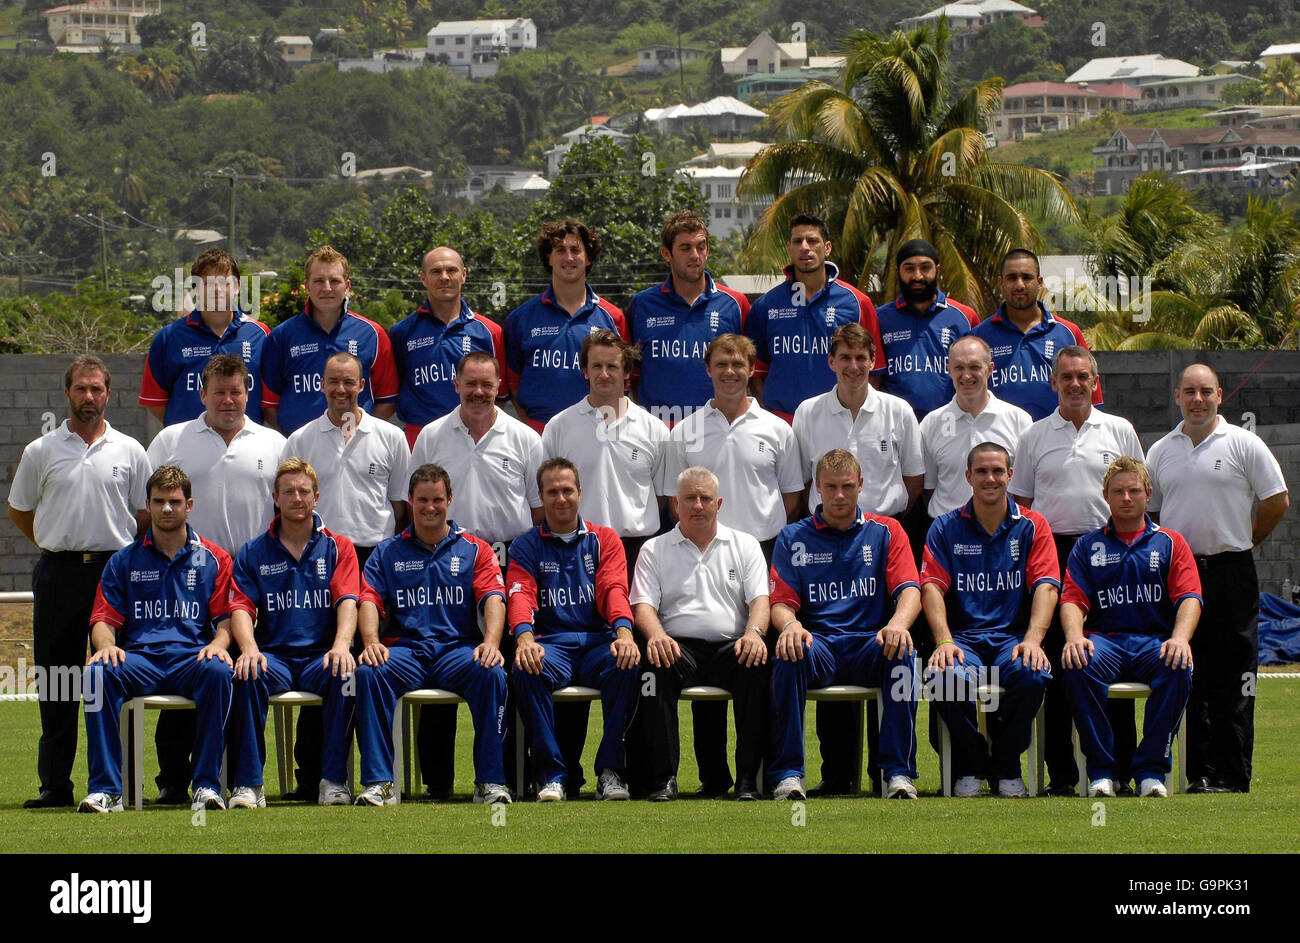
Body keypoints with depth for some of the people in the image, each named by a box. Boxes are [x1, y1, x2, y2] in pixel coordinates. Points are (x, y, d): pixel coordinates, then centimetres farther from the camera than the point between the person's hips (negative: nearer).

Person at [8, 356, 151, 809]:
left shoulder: (129, 452, 7)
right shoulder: (40, 451, 7)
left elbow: (146, 515, 14)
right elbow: (18, 511, 16)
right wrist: (59, 543, 12)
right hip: (59, 575, 0)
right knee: (55, 684, 1)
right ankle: (55, 783, 5)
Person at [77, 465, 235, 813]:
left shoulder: (212, 559, 16)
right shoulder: (125, 561, 19)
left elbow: (226, 616, 10)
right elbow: (103, 619, 12)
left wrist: (218, 644, -14)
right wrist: (106, 644, -12)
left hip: (192, 656, -1)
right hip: (139, 657, 1)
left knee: (218, 672, -37)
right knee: (97, 673, -33)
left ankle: (207, 784, -32)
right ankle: (105, 789, -33)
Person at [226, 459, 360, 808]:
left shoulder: (337, 547, 12)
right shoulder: (253, 553, 13)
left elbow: (347, 601, -3)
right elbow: (241, 607, 1)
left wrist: (341, 645, -24)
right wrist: (249, 648, -21)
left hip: (320, 657, 0)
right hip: (275, 656, 0)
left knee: (344, 673, -35)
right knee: (248, 674, -34)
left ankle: (334, 779, -26)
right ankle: (248, 783, -31)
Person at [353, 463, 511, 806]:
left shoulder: (474, 550, 15)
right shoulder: (388, 553, 18)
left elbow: (492, 597, 0)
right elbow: (369, 599, 4)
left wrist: (491, 642, -21)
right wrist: (371, 642, -18)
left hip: (458, 647, -1)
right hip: (405, 648, 1)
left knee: (491, 673, -34)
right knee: (368, 672, -33)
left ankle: (490, 781, -28)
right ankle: (379, 782, -32)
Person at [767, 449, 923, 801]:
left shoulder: (886, 531, 15)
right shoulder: (794, 538, 16)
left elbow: (909, 590, 2)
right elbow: (781, 601, 7)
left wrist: (898, 624, -22)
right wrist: (790, 625, -20)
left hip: (871, 645, 0)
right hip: (818, 644, 0)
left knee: (902, 652, -34)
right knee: (789, 652, -35)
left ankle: (899, 772, -31)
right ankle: (788, 773, -30)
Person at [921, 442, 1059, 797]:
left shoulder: (1031, 526, 10)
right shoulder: (946, 528, 11)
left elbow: (1045, 586, -2)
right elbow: (932, 586, -1)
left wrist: (1032, 639, -20)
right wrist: (944, 641, -19)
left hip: (1012, 636, 0)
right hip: (963, 637, 0)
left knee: (1032, 673, -35)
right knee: (948, 676, -35)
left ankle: (1007, 767, -10)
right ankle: (970, 767, -8)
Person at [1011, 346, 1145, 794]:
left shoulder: (1119, 431, 11)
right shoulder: (1034, 437, 11)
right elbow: (1022, 501, 13)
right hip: (1051, 551, 1)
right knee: (1055, 661, 0)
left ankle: (1118, 766, 1)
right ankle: (1060, 771, 3)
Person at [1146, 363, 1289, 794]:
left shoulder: (1243, 444, 0)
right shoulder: (1161, 451, 12)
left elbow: (1277, 500, 1)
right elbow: (1147, 510, 18)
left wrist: (1239, 543, 3)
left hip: (1230, 575, -4)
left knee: (1231, 683, -4)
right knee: (1187, 680, 4)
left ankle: (1231, 776, -3)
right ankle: (1196, 772, 8)